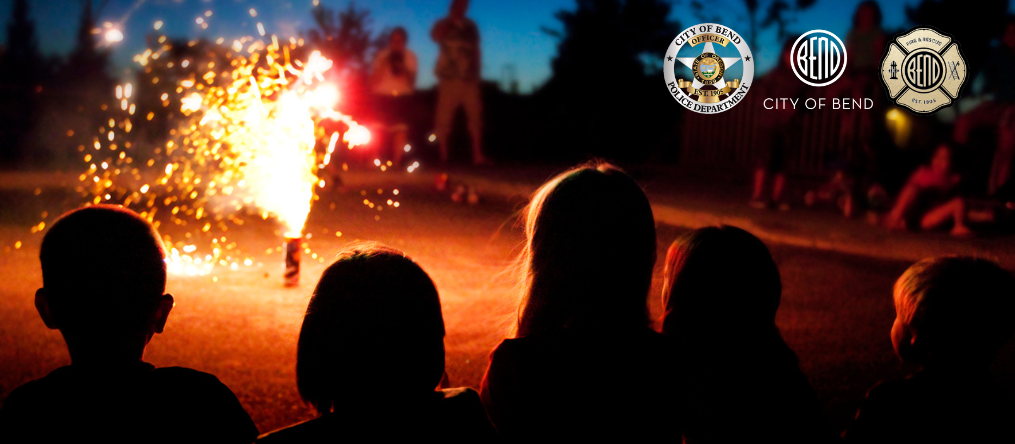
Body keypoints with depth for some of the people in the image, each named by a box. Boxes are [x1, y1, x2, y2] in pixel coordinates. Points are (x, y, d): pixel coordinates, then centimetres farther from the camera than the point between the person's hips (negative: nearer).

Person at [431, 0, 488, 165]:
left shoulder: (471, 26, 18)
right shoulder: (444, 25, 8)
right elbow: (436, 36, -15)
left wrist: (476, 73, 14)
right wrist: (452, 19, -10)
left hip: (469, 79, 3)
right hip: (449, 78, -3)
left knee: (475, 117, -6)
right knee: (444, 118, -4)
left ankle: (478, 156, -6)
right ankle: (443, 156, 2)